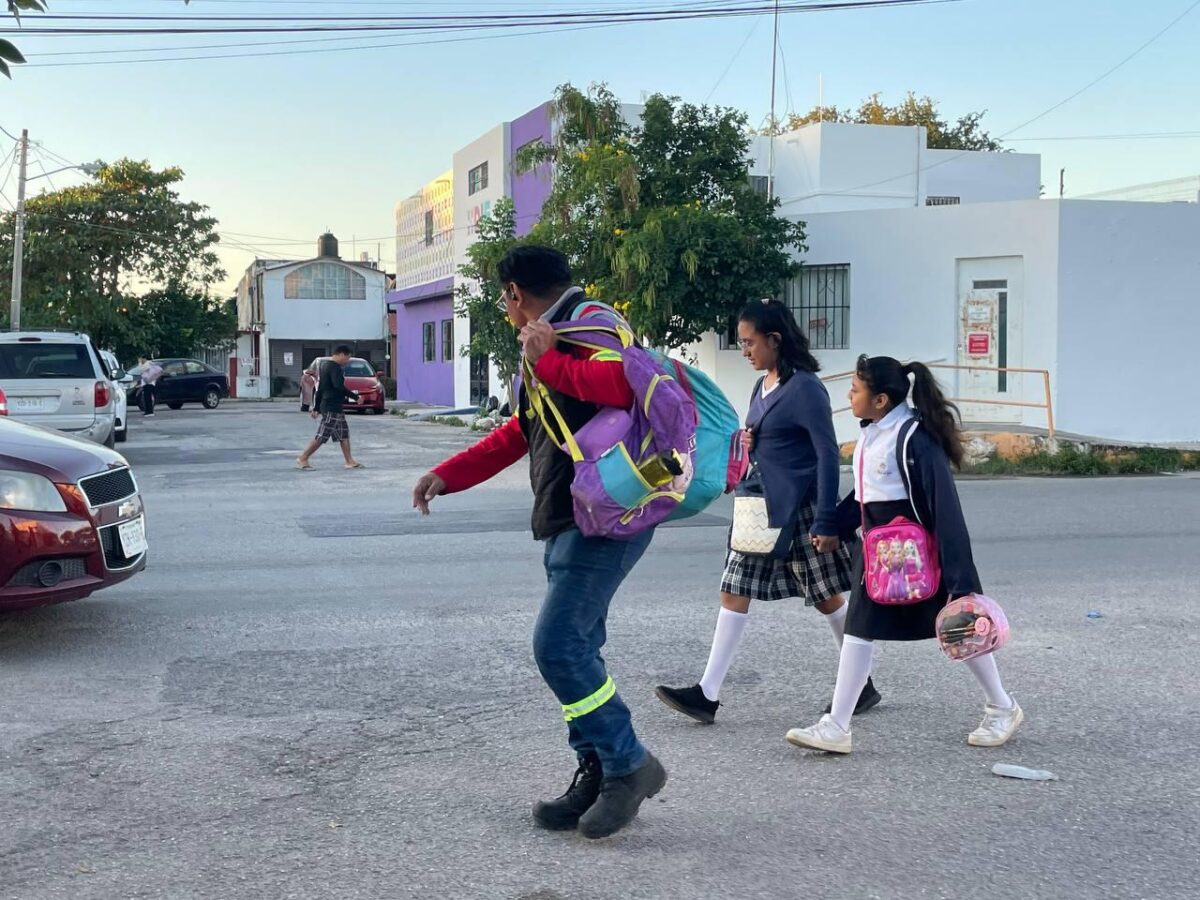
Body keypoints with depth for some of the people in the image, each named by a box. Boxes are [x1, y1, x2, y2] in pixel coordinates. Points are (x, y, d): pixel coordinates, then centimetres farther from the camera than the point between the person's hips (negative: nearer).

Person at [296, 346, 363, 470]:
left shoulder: (326, 366, 17)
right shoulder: (335, 367, -14)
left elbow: (320, 388, 21)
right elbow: (338, 386, -27)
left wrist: (316, 408, 23)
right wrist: (354, 396, -19)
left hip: (336, 408, 11)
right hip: (332, 408, -11)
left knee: (344, 435, 11)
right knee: (322, 436, -6)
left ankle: (350, 461, 13)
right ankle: (303, 459, -1)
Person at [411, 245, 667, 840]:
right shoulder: (558, 340, 22)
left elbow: (624, 382, -32)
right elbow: (519, 435, 29)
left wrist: (547, 361, -23)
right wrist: (447, 476, 25)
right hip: (570, 522, 10)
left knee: (558, 645, -13)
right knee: (574, 650, 11)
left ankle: (629, 765, 0)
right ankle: (596, 779, 19)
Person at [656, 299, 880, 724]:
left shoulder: (804, 387, -14)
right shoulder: (762, 387, 11)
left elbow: (828, 454, -17)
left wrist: (826, 521, -20)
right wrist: (749, 440, 5)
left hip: (800, 512, -8)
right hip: (761, 510, 8)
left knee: (828, 598, 4)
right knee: (734, 593, 2)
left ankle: (862, 685, 22)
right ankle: (707, 693, 2)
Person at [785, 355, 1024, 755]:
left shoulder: (914, 437, -21)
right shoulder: (871, 433, 4)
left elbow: (944, 505, -23)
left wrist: (960, 577, -25)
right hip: (876, 548, 8)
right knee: (858, 627, 4)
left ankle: (1003, 708, 29)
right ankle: (836, 727, 7)